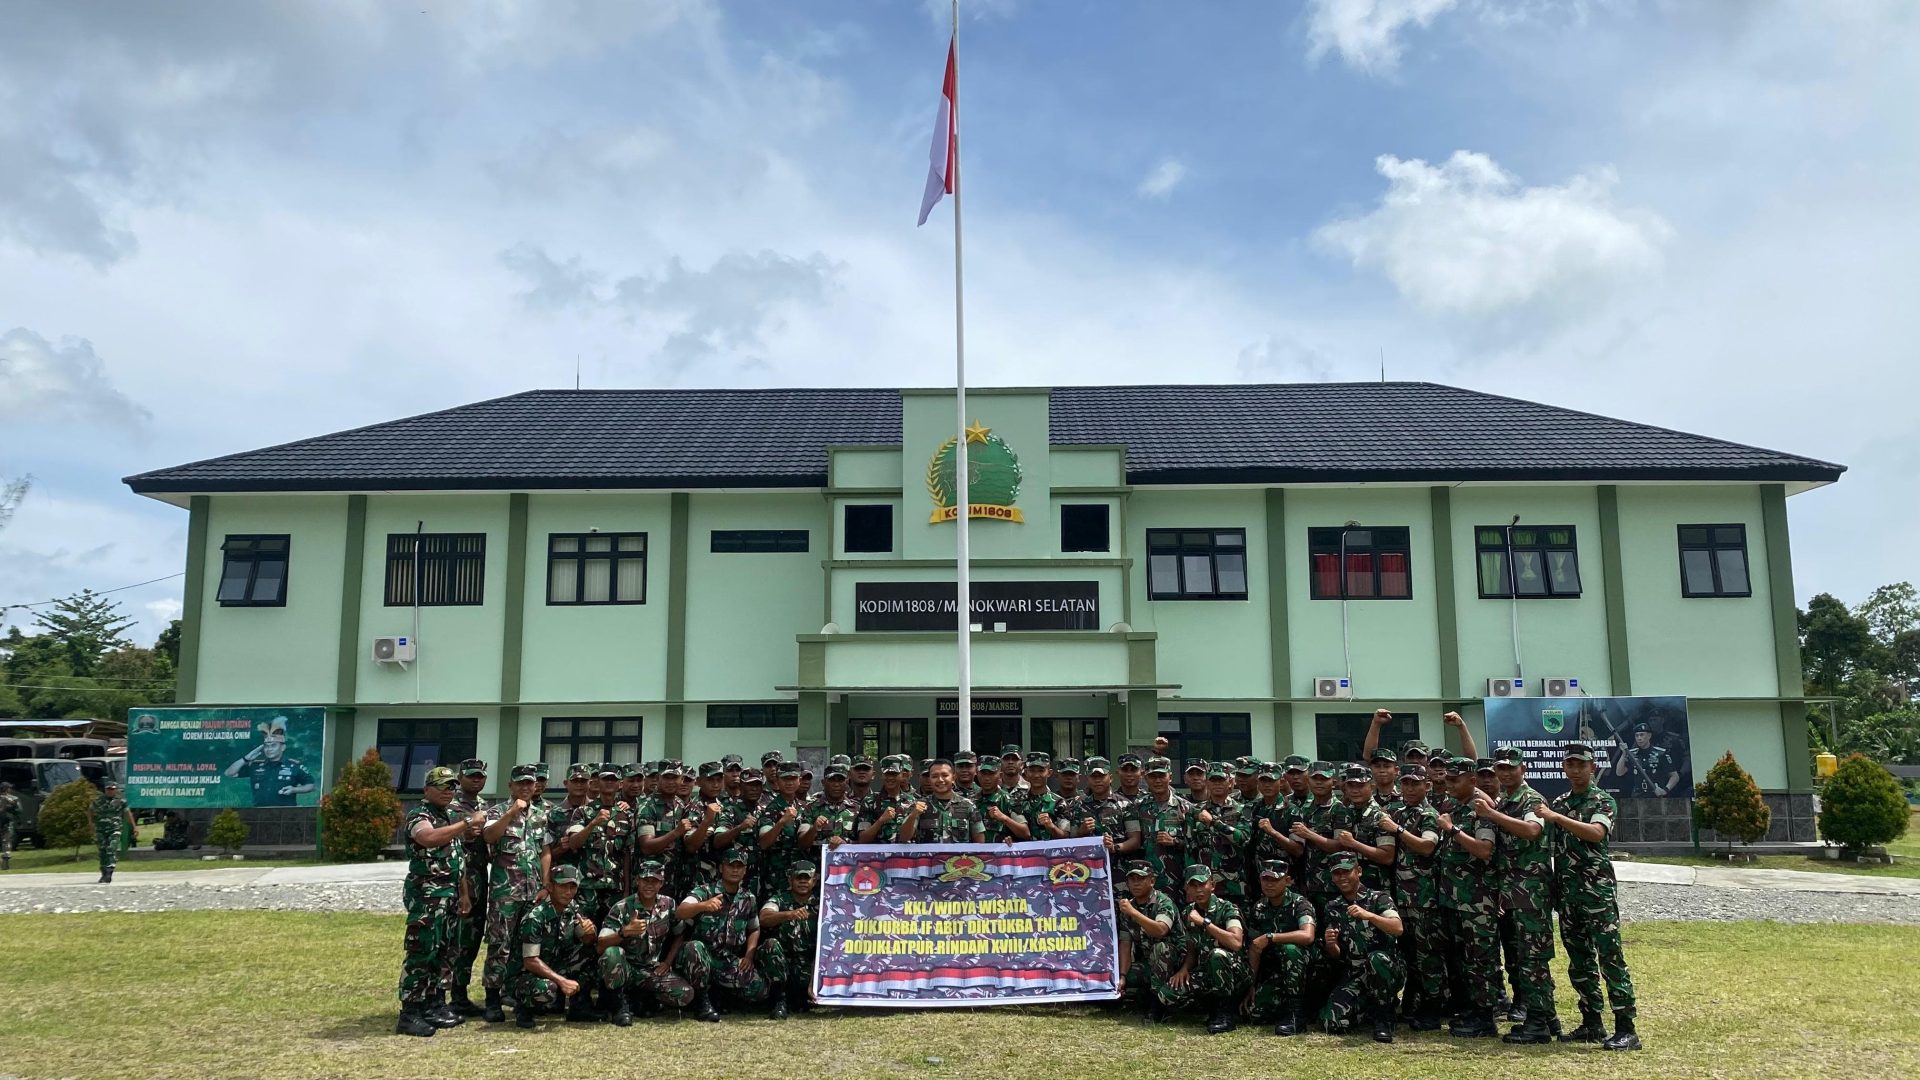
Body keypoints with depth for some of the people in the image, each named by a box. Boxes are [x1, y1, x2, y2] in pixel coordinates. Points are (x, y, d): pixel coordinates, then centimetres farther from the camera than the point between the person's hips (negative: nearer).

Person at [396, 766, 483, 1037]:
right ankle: (409, 1014, -5)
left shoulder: (452, 818, 17)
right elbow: (430, 838, -33)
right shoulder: (419, 816, -10)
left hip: (450, 894, 9)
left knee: (444, 952, 12)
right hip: (426, 894, -9)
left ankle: (436, 1005, 21)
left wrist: (464, 893, 18)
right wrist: (468, 822, -30)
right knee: (421, 952, -9)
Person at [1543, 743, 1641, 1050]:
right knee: (1579, 962, 10)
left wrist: (1556, 817, -23)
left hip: (1598, 891, -6)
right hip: (1567, 893, 6)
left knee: (1611, 958, -7)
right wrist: (1555, 891, 11)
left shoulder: (1603, 801, -4)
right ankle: (1591, 1024, 18)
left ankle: (1626, 1029, -5)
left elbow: (1596, 832, -24)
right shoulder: (1558, 803, 14)